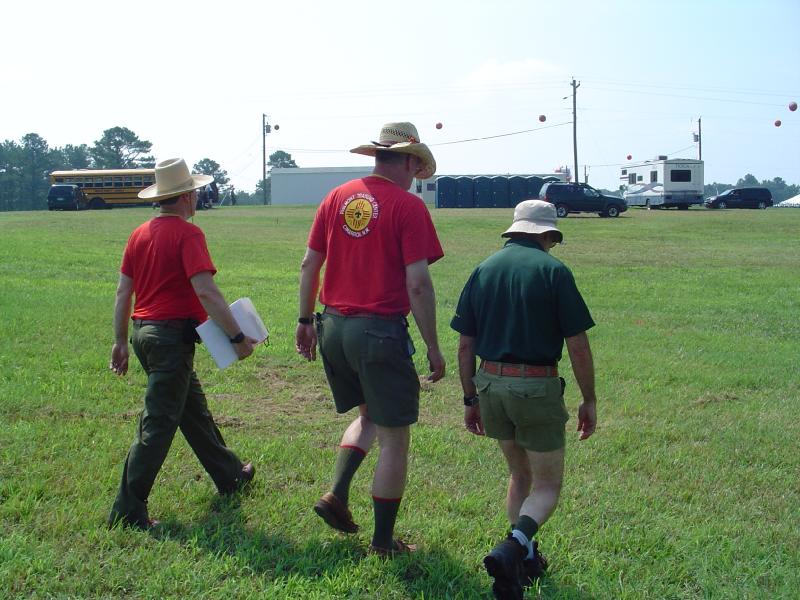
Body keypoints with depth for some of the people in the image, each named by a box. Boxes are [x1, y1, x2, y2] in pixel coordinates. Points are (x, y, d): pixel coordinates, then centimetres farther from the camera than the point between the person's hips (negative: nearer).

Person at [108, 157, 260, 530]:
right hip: (172, 335, -9)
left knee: (193, 408, 21)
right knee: (158, 423, -4)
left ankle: (229, 475, 38)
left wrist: (120, 342, 18)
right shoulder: (187, 233, -14)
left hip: (143, 332, 9)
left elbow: (123, 292, 12)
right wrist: (238, 337, -19)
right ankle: (128, 510, -2)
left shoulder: (140, 234, 9)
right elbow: (206, 292, -23)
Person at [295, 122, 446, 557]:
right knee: (393, 438, 7)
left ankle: (336, 495, 12)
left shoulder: (337, 197, 7)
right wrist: (433, 348, -9)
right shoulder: (408, 206, -10)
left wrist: (306, 320, 19)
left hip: (333, 326, 7)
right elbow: (417, 284, -15)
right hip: (381, 331, -6)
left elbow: (309, 264, 10)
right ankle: (383, 541, 14)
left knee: (368, 417, 27)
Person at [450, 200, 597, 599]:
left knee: (520, 476, 24)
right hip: (537, 387, -5)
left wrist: (470, 400, 16)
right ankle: (513, 548, -19)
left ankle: (525, 557, 25)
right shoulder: (553, 271, -6)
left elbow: (465, 346, 8)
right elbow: (577, 346, -7)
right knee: (547, 486, 6)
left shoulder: (483, 270, 7)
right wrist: (589, 401, 2)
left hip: (490, 384, 5)